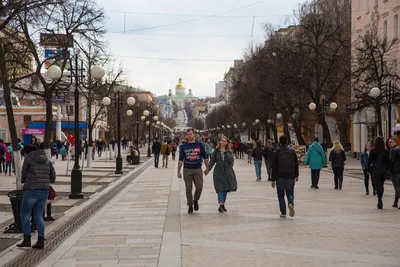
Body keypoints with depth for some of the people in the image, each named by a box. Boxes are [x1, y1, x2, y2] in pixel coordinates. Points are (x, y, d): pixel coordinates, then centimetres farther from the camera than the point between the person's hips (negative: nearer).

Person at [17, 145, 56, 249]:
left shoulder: (28, 159, -1)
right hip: (45, 190, 5)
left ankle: (27, 240, 2)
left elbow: (23, 175, 5)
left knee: (25, 214, 8)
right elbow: (53, 177, 14)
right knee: (39, 215, 11)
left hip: (32, 190, -5)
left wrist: (23, 181, 25)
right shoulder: (47, 160, 14)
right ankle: (41, 241, 4)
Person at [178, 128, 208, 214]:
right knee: (188, 189, 2)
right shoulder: (183, 146, 4)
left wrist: (207, 168, 7)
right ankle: (190, 206, 14)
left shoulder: (200, 145, 4)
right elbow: (180, 160, 4)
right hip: (187, 170, 0)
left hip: (197, 169, 0)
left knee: (199, 187, -9)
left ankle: (196, 200, 19)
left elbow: (205, 157, 9)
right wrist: (179, 171, 0)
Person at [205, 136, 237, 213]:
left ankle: (223, 205, 20)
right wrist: (208, 169, -5)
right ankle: (221, 205, -17)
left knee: (226, 189, 8)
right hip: (219, 172, -2)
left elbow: (231, 160, -10)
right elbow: (212, 161, 4)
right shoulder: (216, 151, 2)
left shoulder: (229, 151, 5)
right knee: (220, 188, -12)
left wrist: (225, 152, -14)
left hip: (228, 172, 2)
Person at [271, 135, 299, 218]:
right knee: (290, 193, 11)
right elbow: (296, 164, 10)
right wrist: (296, 175, 23)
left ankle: (283, 213, 5)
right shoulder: (292, 151, 3)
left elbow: (274, 167, -7)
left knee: (281, 195, 8)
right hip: (290, 177, 2)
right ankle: (290, 203, -19)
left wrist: (273, 180, -4)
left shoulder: (276, 152, -5)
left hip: (280, 177, -2)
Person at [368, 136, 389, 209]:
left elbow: (369, 161, -6)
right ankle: (380, 202, 24)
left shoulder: (373, 151, -8)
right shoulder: (385, 151, -1)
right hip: (384, 170, 3)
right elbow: (388, 161, 3)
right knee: (381, 186, 15)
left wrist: (369, 169, 4)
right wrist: (386, 169, 12)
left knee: (378, 186, -1)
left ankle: (380, 201, -12)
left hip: (376, 170, -3)